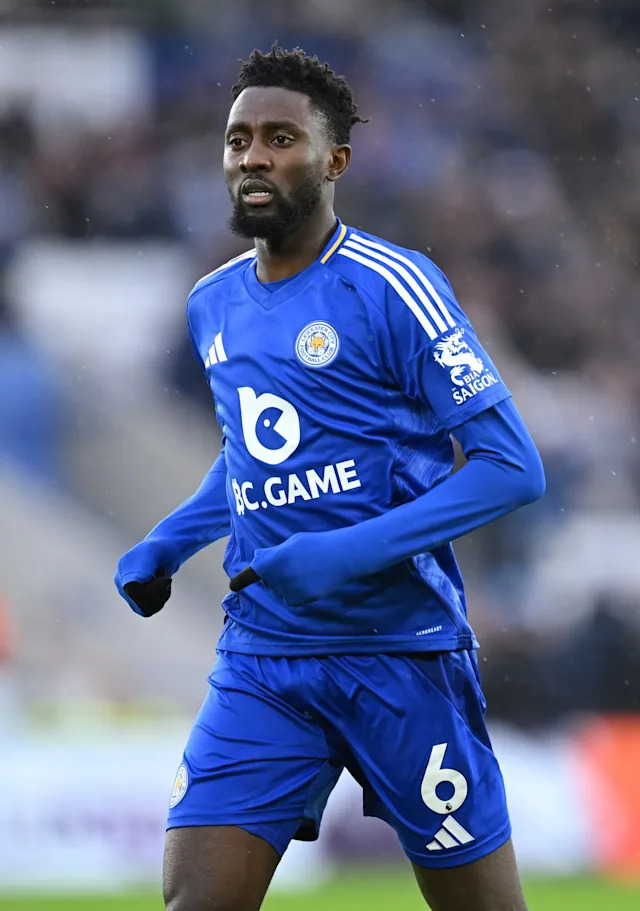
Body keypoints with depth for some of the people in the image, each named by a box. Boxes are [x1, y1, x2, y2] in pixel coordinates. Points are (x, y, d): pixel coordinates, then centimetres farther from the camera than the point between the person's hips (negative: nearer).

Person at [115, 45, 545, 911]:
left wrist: (357, 553, -22)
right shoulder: (213, 306, 11)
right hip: (260, 661, 5)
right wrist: (165, 546, 12)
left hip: (400, 653, -5)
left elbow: (512, 466, -12)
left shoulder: (391, 287, -10)